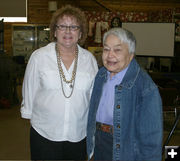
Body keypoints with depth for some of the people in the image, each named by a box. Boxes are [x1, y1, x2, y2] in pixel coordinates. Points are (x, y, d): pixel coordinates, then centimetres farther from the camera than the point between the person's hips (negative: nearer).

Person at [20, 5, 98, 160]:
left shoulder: (89, 59, 1)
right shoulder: (39, 57, -6)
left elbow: (94, 94, 9)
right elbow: (29, 91, 3)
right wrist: (30, 116, 9)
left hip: (79, 134, 2)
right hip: (44, 132, -2)